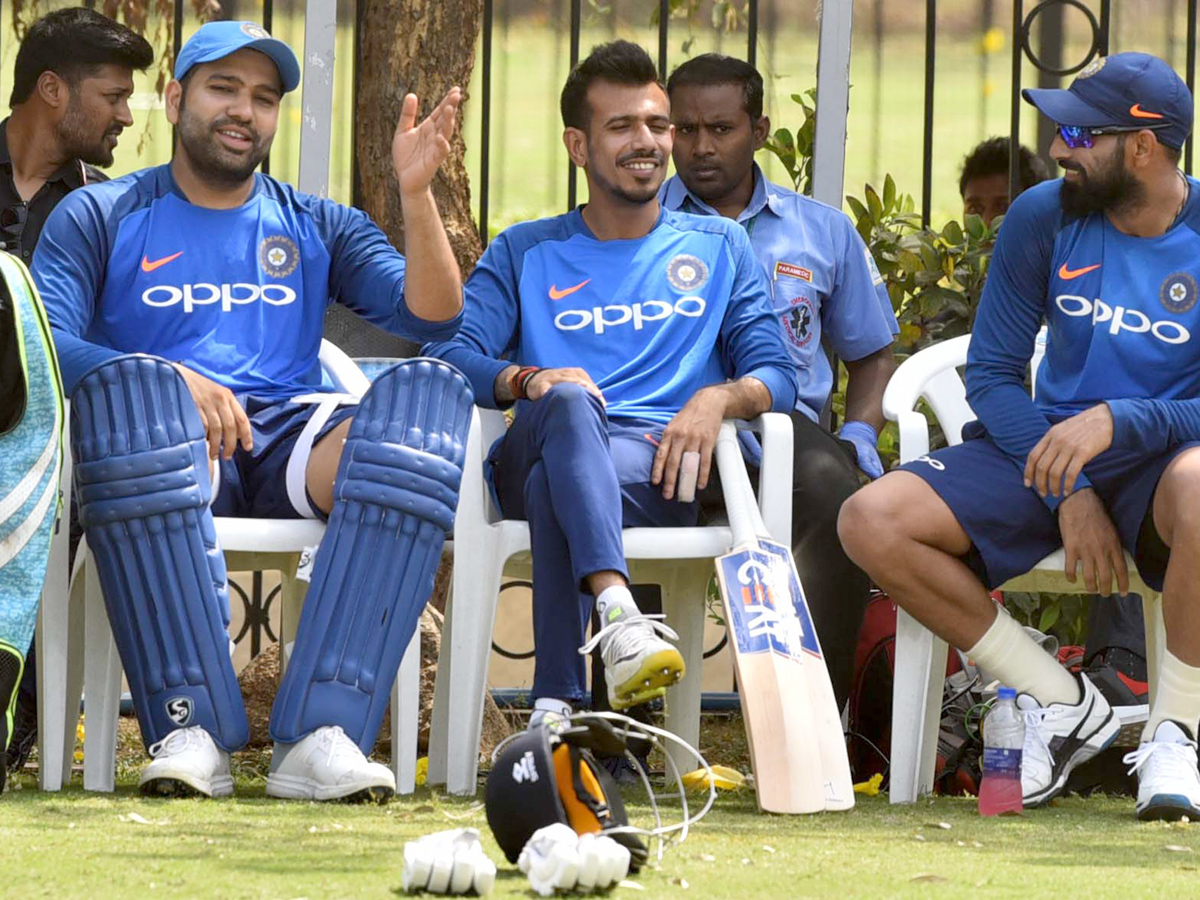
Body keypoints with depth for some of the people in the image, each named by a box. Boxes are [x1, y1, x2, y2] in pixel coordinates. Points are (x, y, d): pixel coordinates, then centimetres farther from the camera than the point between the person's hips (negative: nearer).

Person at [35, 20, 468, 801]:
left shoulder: (318, 229, 25)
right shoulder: (100, 217, 16)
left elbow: (432, 316, 10)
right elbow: (44, 342, -1)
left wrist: (416, 191, -5)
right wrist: (169, 383, -18)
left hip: (289, 441, 2)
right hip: (163, 447, -2)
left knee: (429, 397, -29)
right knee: (124, 387, -38)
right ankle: (189, 730, -42)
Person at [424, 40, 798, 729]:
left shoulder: (718, 247, 25)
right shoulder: (526, 254, 23)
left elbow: (777, 375, 14)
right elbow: (450, 355, 7)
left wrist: (719, 397, -10)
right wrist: (526, 380, -16)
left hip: (657, 471, 0)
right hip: (539, 453, 0)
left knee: (556, 491, -37)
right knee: (569, 402, -38)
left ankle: (557, 711, -49)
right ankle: (619, 617, -62)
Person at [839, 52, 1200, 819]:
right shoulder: (1045, 217, 0)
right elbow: (992, 375, 1)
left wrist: (1117, 421, -29)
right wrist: (1069, 495, -13)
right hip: (1045, 445, 4)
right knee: (872, 521, -19)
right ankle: (1060, 702, -4)